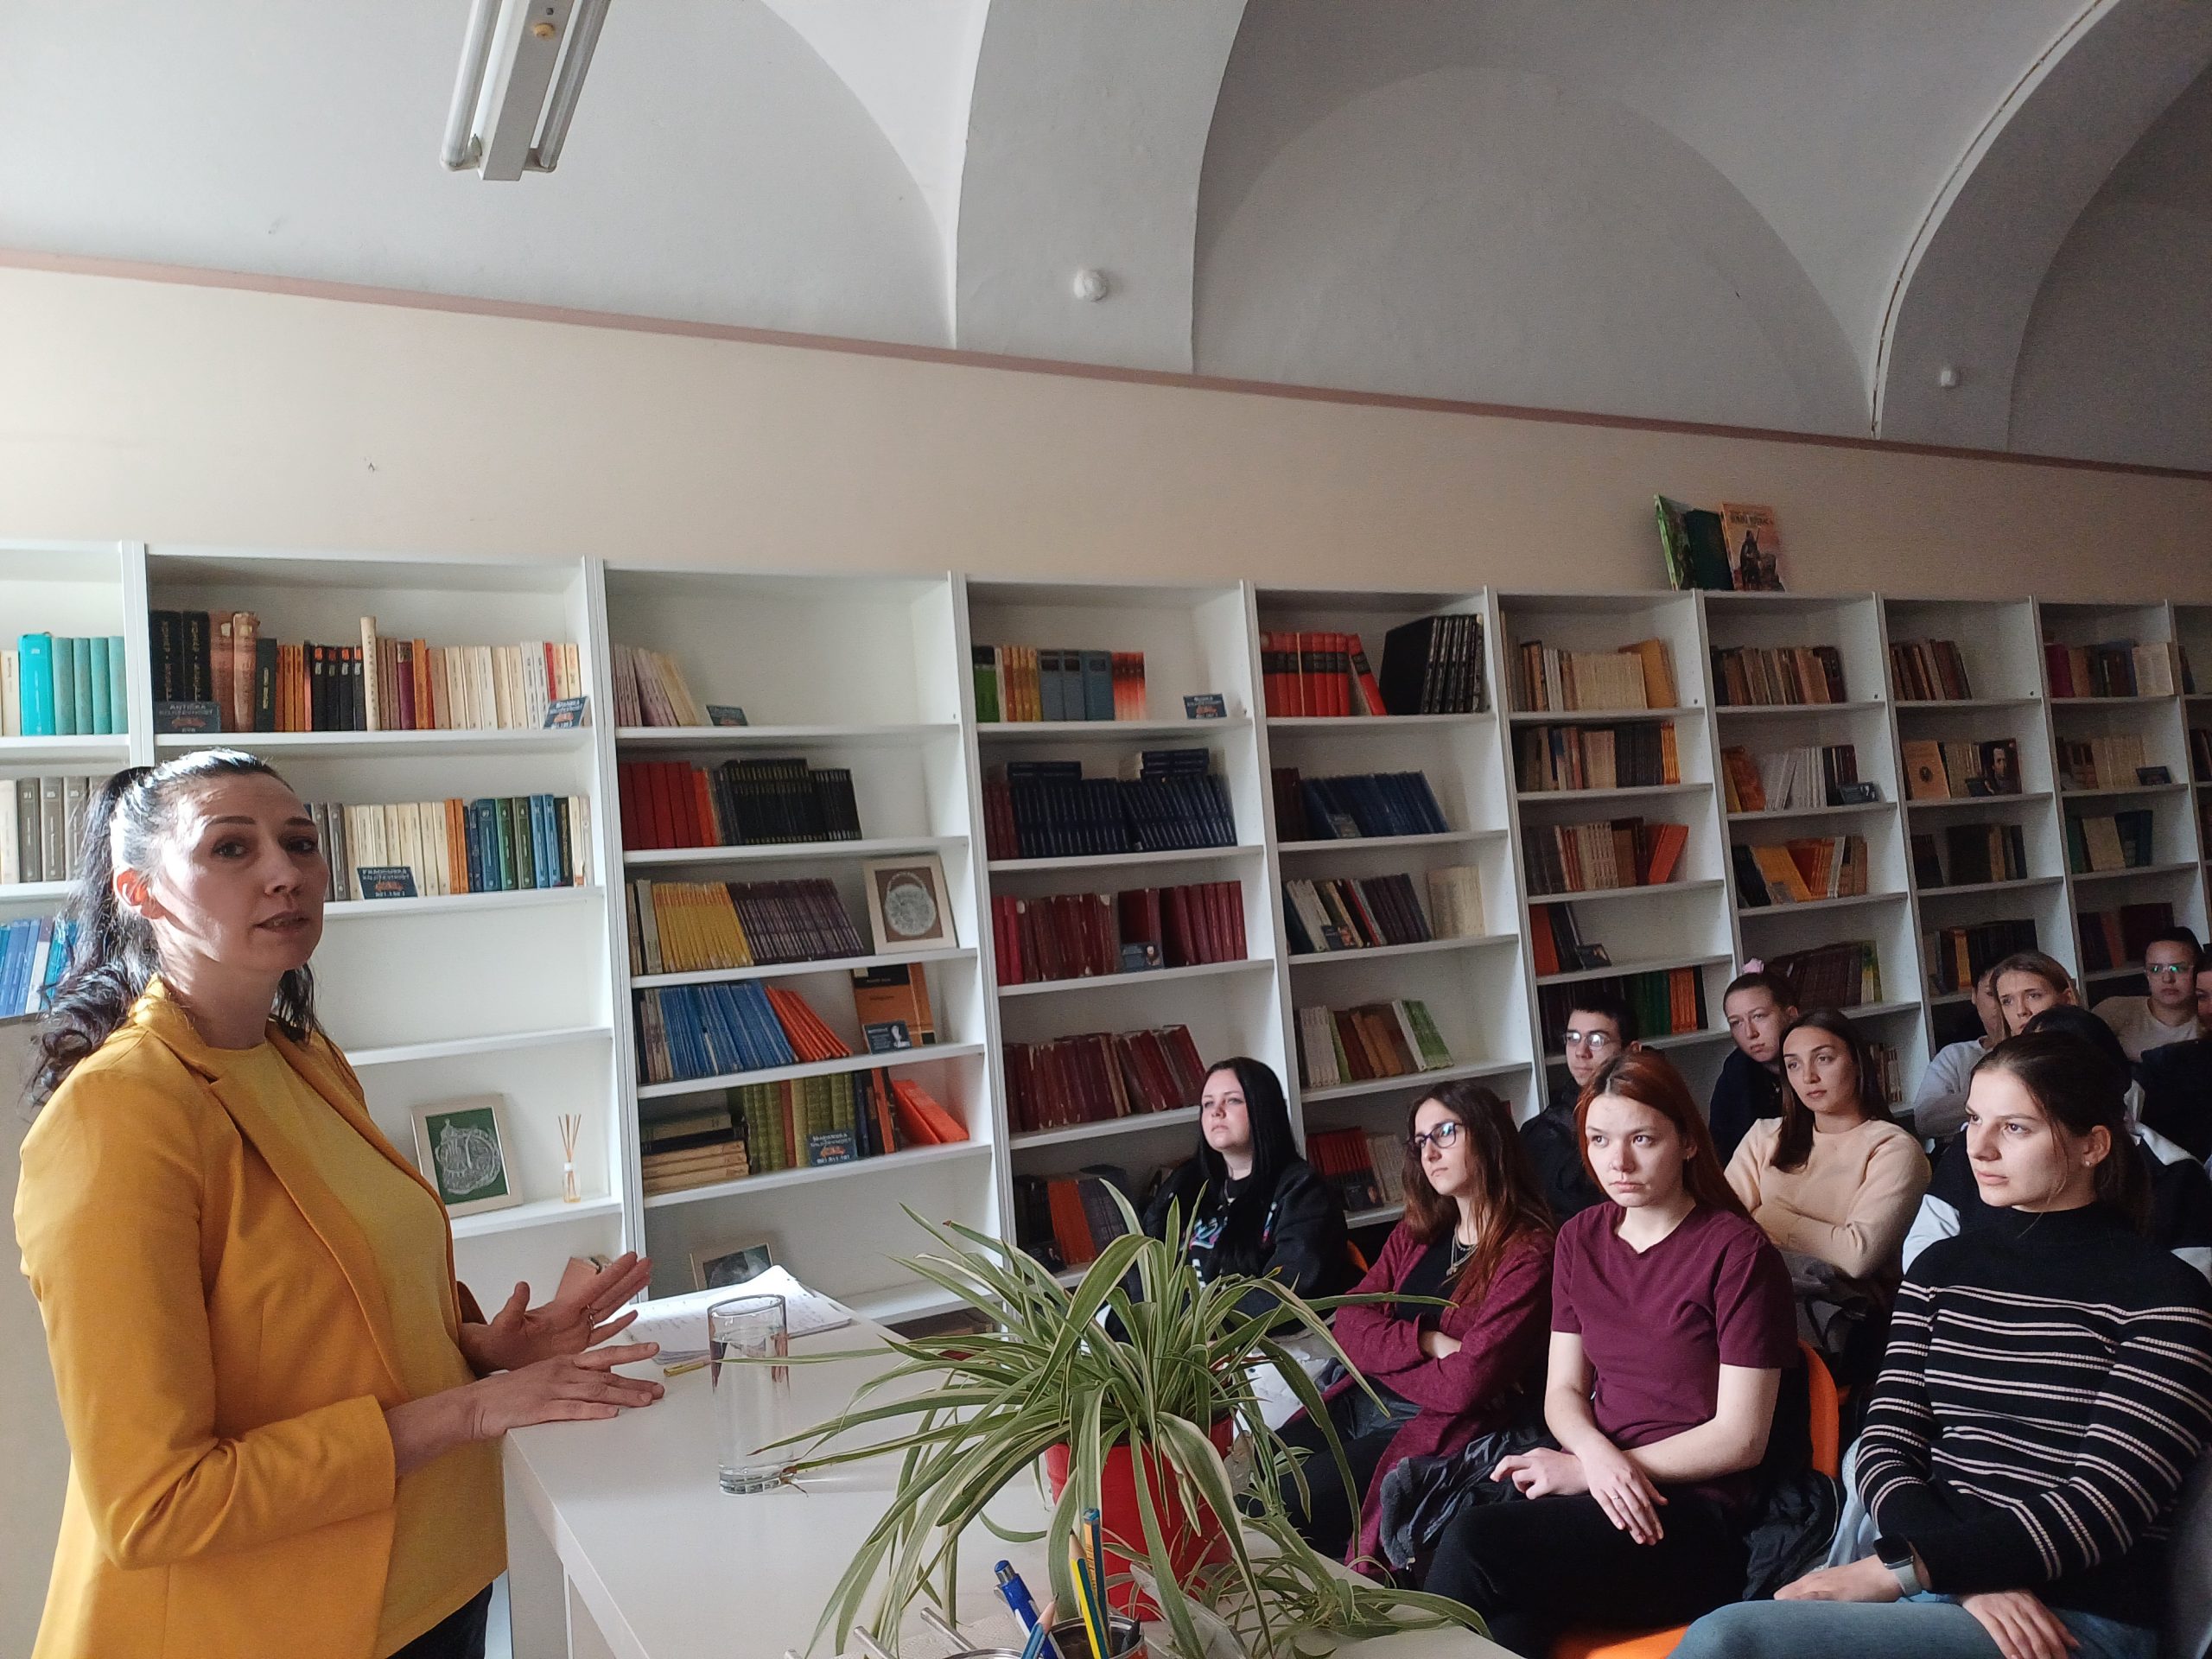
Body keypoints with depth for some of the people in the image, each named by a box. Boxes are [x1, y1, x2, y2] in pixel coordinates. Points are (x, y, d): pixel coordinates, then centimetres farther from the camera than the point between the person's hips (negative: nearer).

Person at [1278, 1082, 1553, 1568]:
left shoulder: (1527, 1255, -12)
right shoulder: (1414, 1235, 13)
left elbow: (1462, 1385, -19)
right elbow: (1349, 1325, 3)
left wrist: (1381, 1354, -3)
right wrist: (1426, 1342, -15)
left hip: (1432, 1432, -7)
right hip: (1356, 1406, 7)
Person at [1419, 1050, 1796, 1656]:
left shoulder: (1737, 1251, -7)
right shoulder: (1580, 1240, 11)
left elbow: (1740, 1437, -8)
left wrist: (1582, 1469, -10)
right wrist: (1599, 1455, -12)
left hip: (1696, 1515, -4)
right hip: (1593, 1482, 4)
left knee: (1472, 1543, -28)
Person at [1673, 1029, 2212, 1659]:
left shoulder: (2161, 1295, -4)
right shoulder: (1941, 1268, 12)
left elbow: (2101, 1509, -12)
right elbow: (1885, 1451, 5)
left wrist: (1895, 1568, -19)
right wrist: (1973, 1579, -14)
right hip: (1937, 1582, 5)